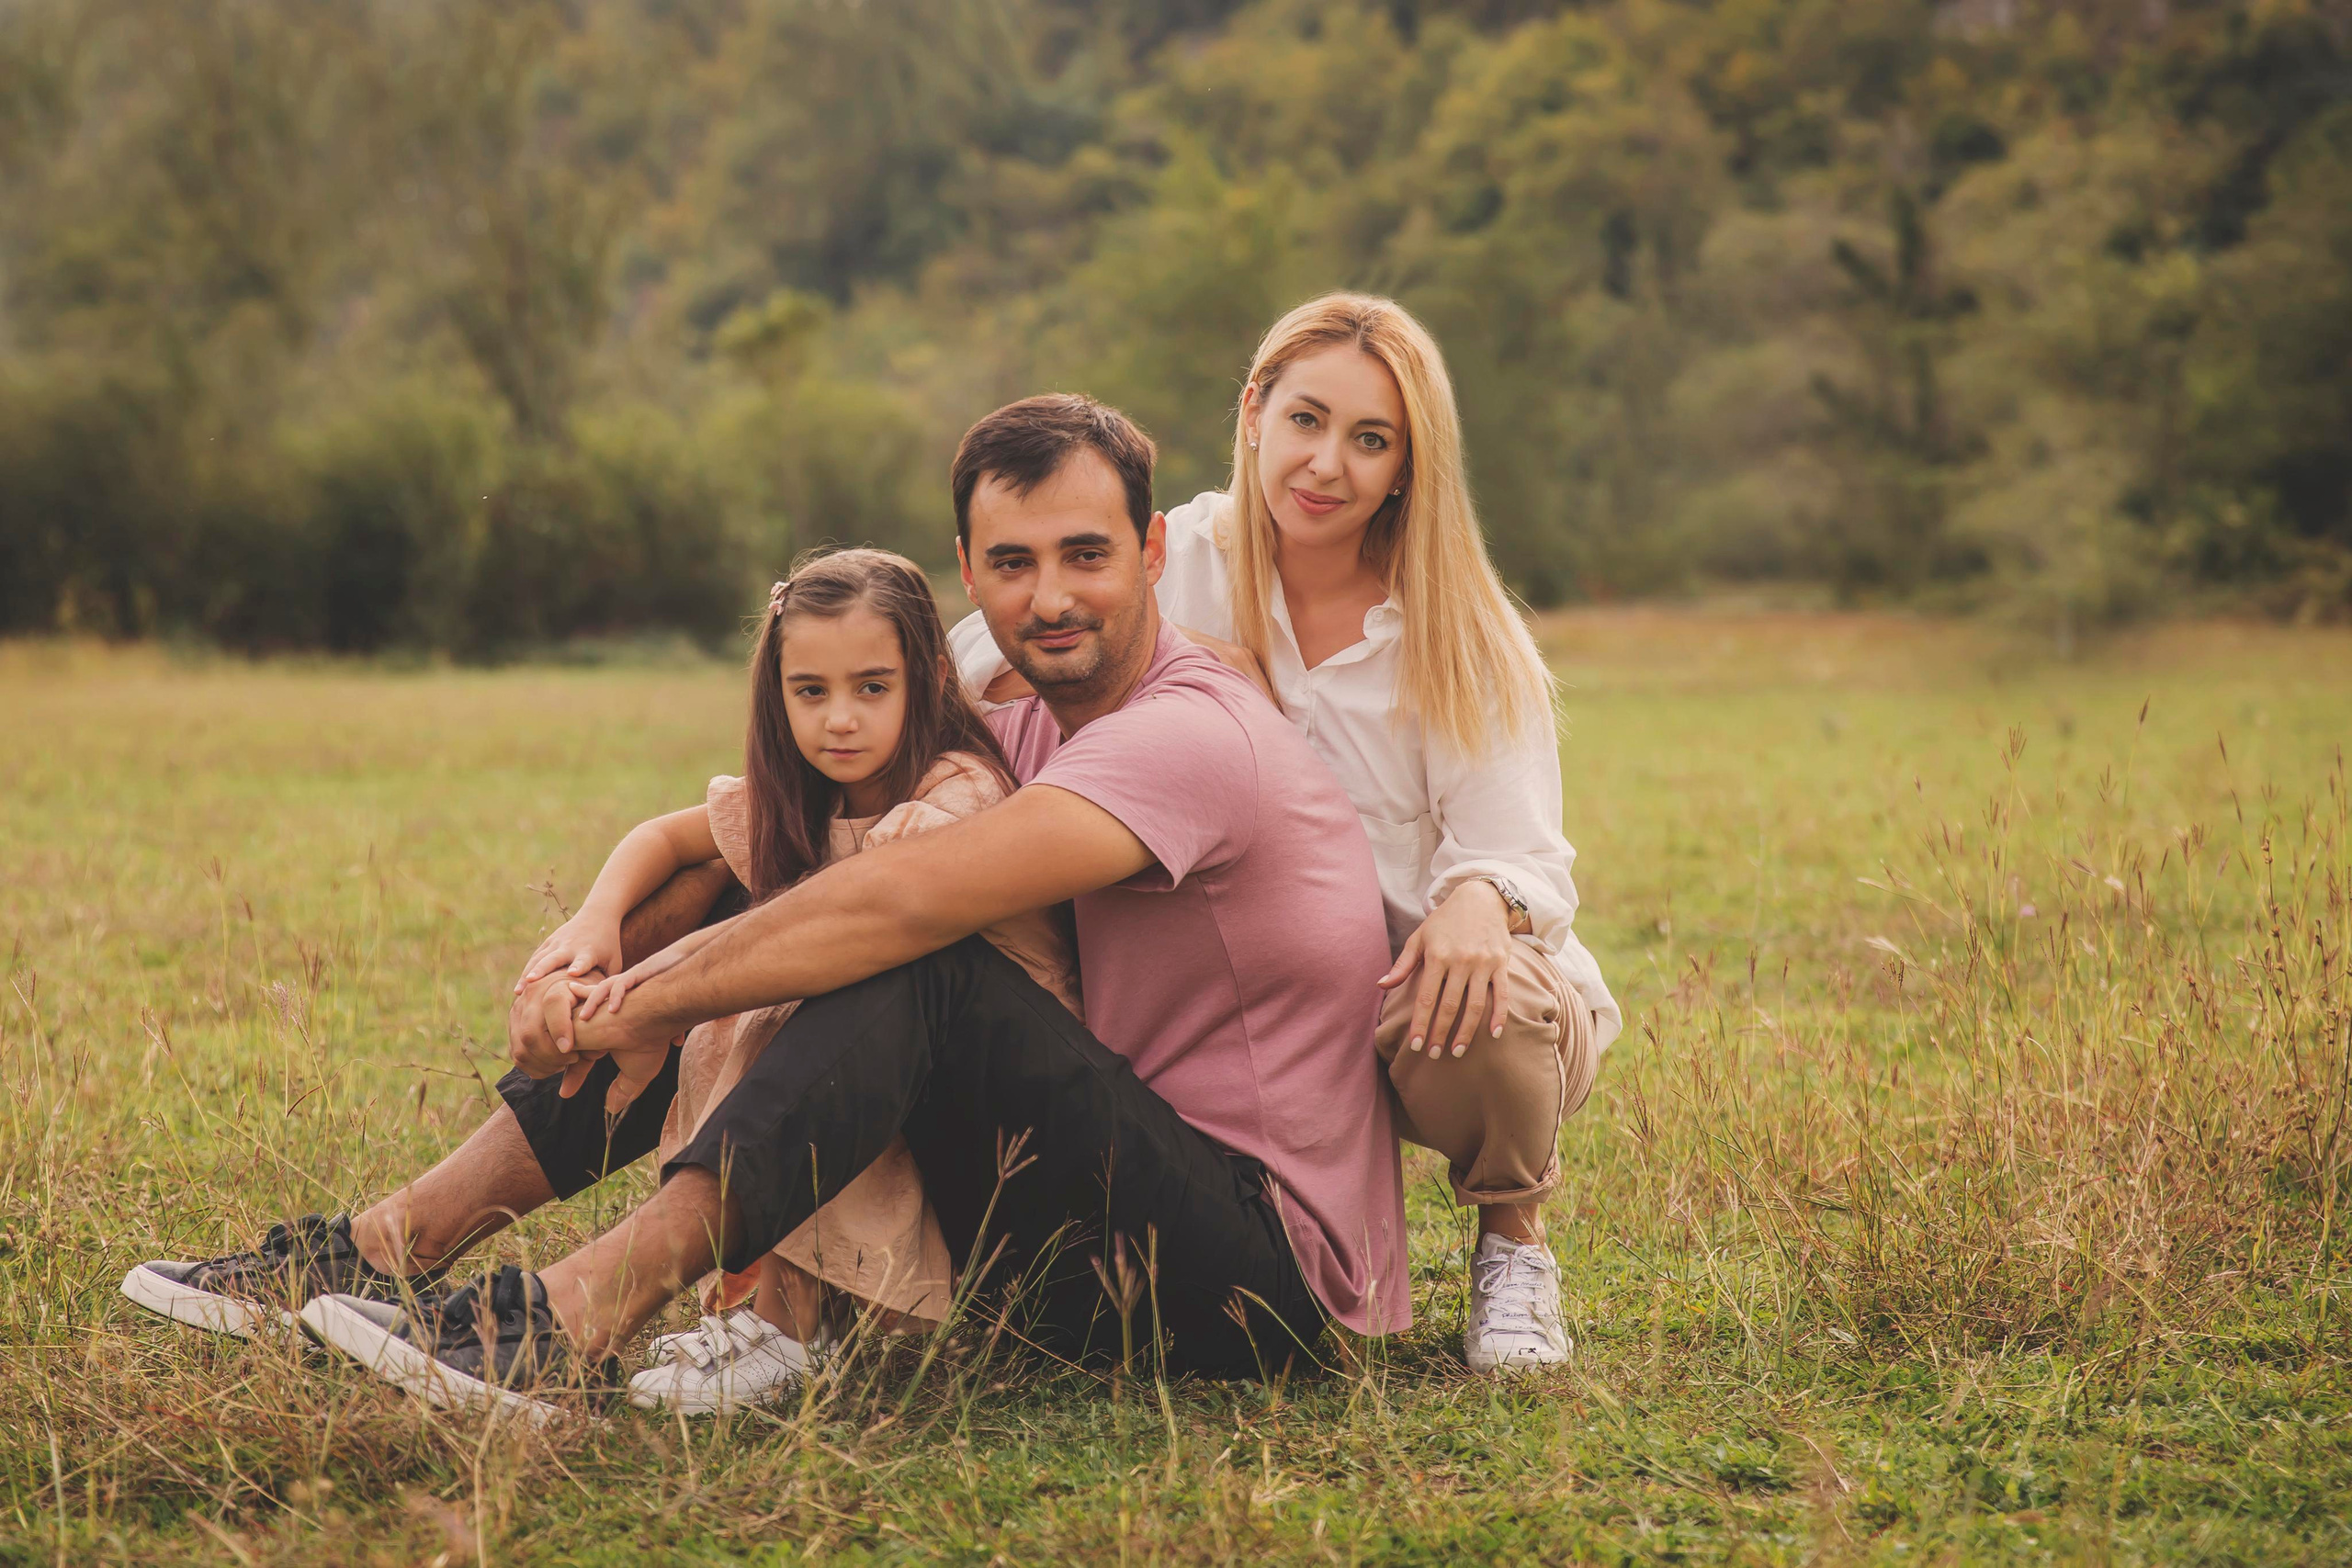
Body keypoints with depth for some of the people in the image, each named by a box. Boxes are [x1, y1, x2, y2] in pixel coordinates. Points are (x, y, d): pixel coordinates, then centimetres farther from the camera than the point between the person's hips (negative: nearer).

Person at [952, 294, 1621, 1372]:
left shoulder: (1458, 635, -7)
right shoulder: (1183, 568, -2)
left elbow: (1523, 857, -12)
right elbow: (981, 654, -3)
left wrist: (1478, 898, -37)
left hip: (1421, 1002, -2)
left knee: (1489, 1002, -38)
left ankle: (1512, 1246, -2)